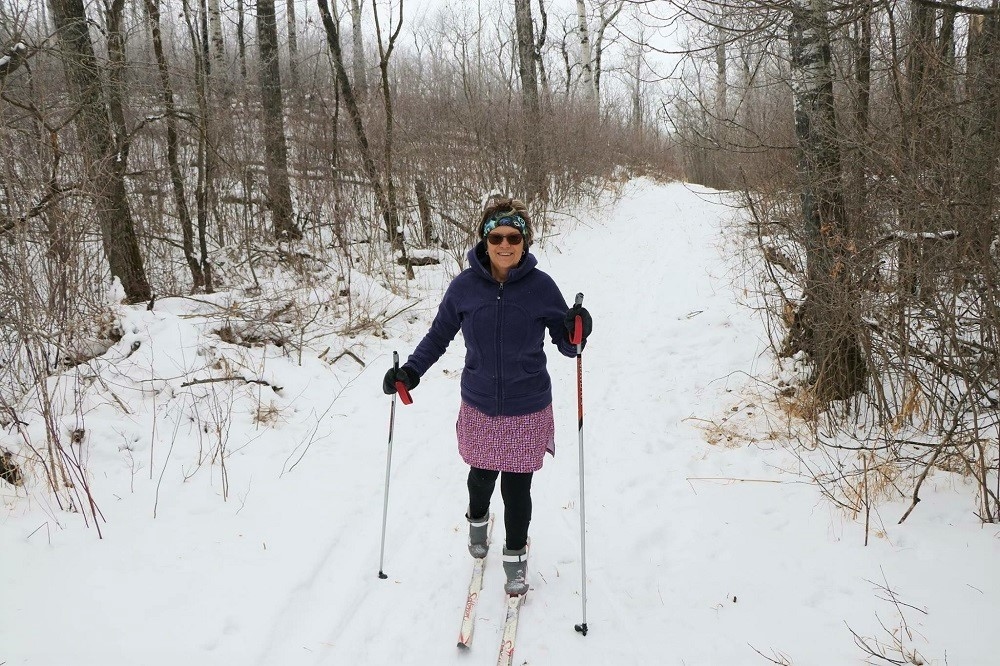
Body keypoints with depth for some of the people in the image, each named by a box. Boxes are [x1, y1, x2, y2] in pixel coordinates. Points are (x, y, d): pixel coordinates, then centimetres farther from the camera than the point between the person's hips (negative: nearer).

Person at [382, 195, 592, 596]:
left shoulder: (541, 286, -12)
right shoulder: (465, 286, -9)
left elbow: (565, 344, -5)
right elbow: (439, 335, 3)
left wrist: (576, 333, -27)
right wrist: (410, 372, -8)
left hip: (527, 409, -1)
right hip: (479, 407, 2)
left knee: (517, 488, 5)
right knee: (481, 474, 19)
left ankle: (516, 556, 32)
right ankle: (478, 520, 55)